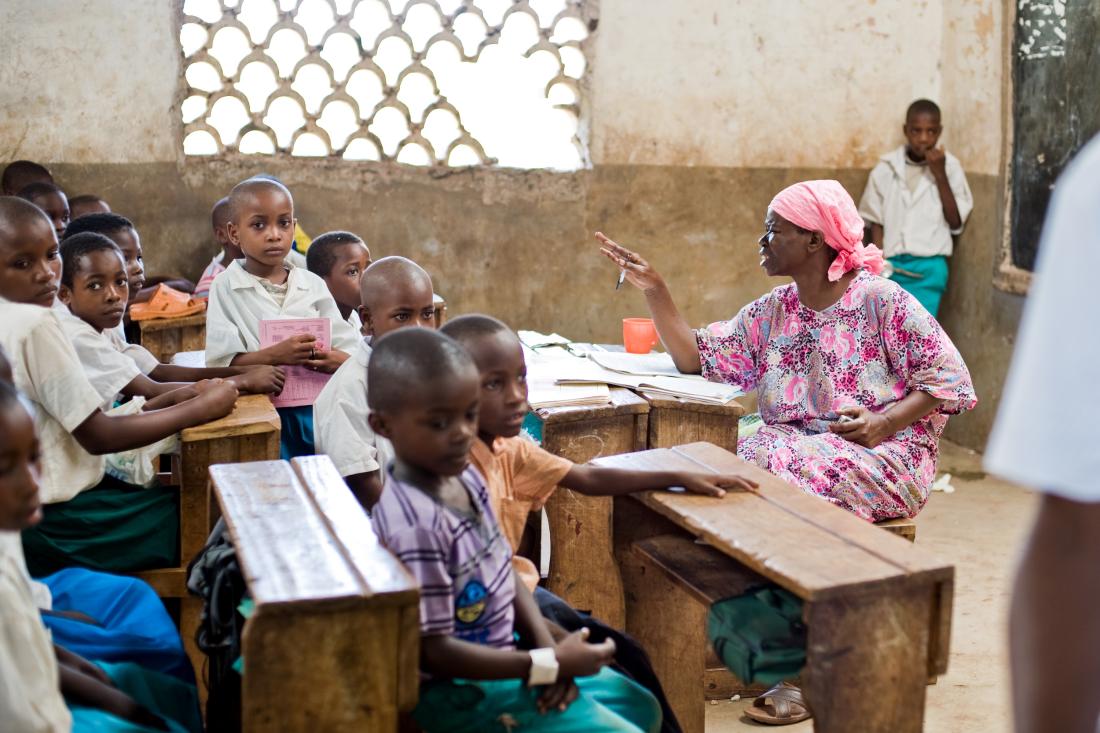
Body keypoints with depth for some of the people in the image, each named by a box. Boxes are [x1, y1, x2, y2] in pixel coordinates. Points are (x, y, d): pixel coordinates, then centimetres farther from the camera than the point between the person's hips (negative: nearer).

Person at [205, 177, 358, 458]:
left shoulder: (313, 285, 8)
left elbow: (351, 349, 5)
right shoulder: (226, 288, 1)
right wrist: (275, 355, -23)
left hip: (314, 405, 3)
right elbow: (220, 361, -9)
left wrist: (338, 360, -18)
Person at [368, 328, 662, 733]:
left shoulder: (465, 478, -2)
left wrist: (549, 652, -7)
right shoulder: (415, 526, -29)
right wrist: (548, 664, -22)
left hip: (499, 657, 9)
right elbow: (433, 652, -26)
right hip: (461, 690, -9)